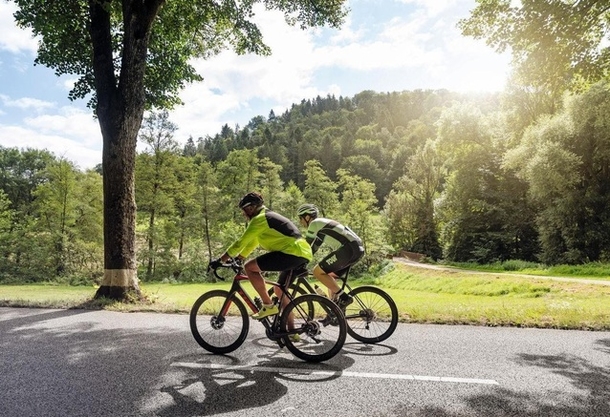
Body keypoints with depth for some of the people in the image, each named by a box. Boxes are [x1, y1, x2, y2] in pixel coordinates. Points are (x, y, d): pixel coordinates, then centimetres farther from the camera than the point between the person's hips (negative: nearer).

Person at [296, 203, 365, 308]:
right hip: (357, 248, 10)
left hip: (349, 248, -10)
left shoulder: (314, 224, 0)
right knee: (329, 276, 20)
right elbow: (313, 248, 33)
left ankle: (344, 297, -6)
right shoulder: (321, 223, 27)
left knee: (318, 272, -6)